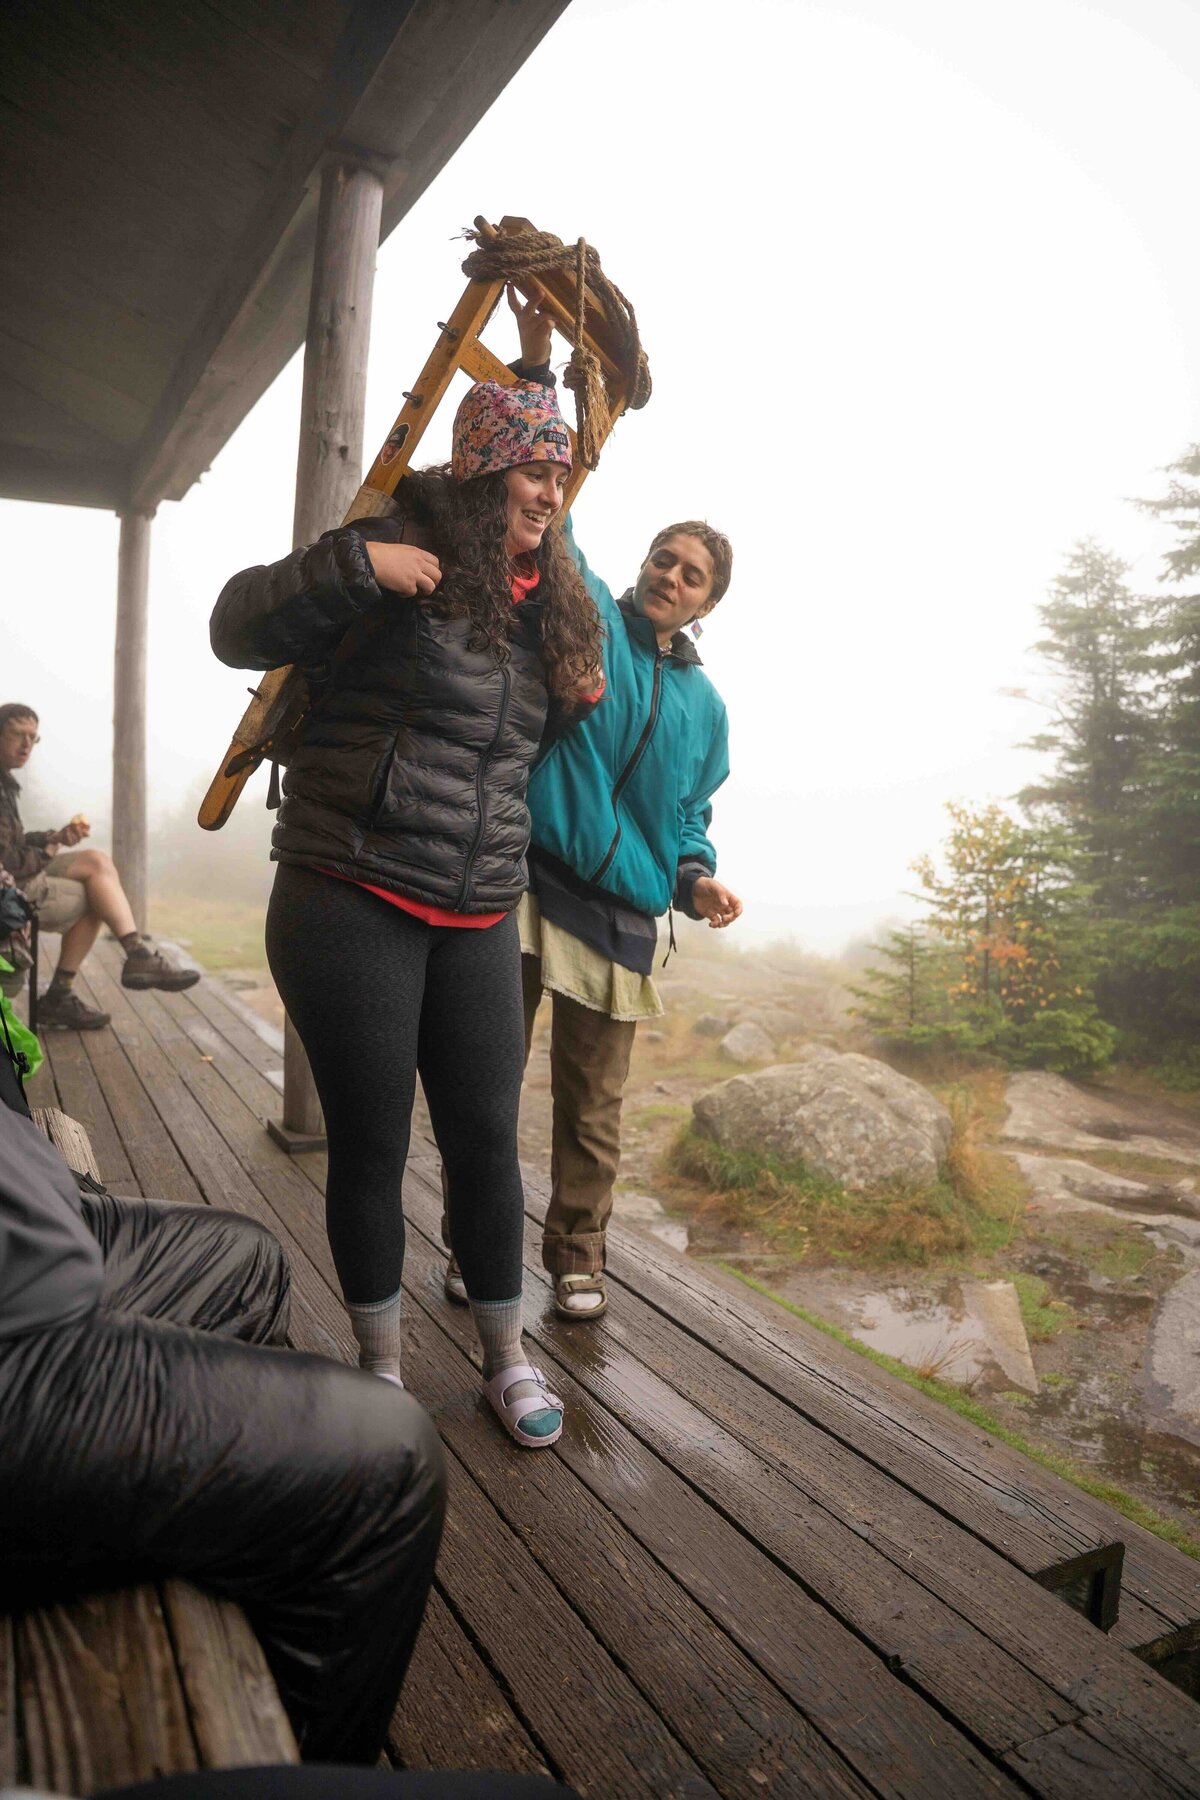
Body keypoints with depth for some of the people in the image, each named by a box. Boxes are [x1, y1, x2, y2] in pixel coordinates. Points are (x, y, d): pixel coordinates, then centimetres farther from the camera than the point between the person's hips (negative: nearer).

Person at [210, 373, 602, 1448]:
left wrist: (571, 708, 8)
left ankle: (509, 1360, 29)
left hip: (479, 920, 6)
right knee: (370, 1146, 6)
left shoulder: (547, 603, 15)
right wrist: (357, 566, -19)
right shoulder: (403, 559, -5)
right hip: (352, 906, -5)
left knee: (488, 1138, 9)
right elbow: (238, 630, -6)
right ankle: (382, 1371, 28)